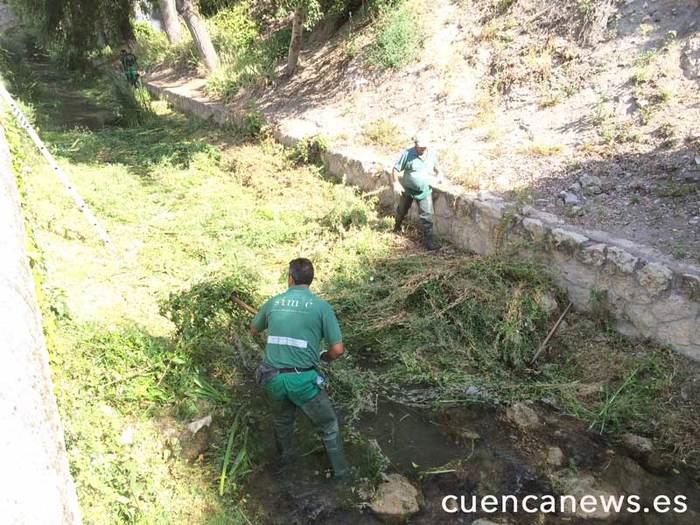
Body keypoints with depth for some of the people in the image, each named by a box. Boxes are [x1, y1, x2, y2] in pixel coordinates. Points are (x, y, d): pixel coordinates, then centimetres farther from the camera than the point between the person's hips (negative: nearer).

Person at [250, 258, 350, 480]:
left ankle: (284, 459, 54)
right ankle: (341, 470, 32)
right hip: (303, 379, -4)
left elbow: (253, 330, 22)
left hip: (273, 377, 4)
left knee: (282, 421, 32)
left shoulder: (273, 303, 2)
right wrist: (324, 357, 11)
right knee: (328, 425, 19)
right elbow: (338, 349, -11)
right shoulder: (321, 306, -8)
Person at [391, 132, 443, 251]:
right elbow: (396, 169, -12)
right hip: (407, 190, -1)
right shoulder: (407, 154, -17)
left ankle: (428, 239, -3)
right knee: (402, 211, 22)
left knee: (427, 215, -8)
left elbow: (436, 168, 16)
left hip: (425, 191, 1)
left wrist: (438, 175, -2)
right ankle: (397, 226, 51)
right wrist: (396, 184, -20)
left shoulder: (431, 154, -5)